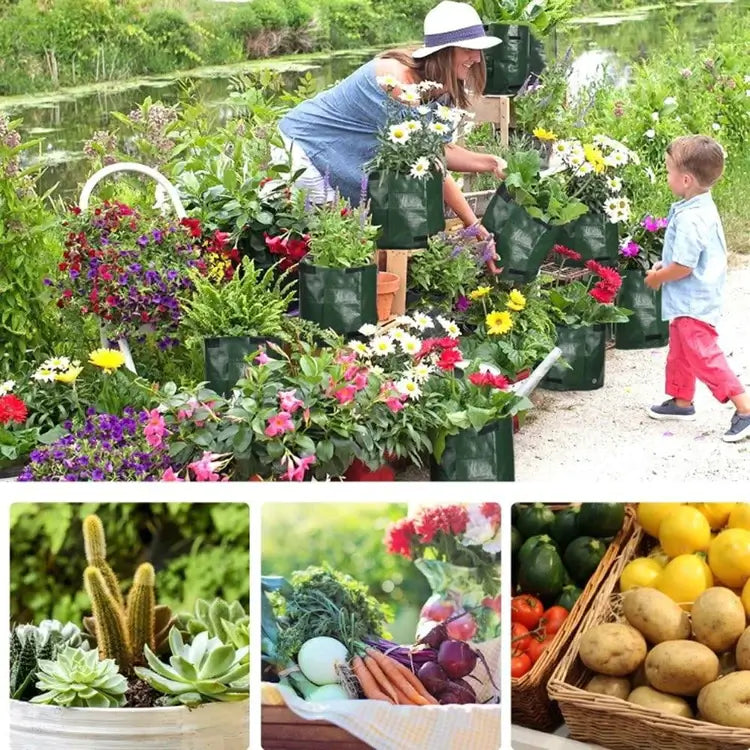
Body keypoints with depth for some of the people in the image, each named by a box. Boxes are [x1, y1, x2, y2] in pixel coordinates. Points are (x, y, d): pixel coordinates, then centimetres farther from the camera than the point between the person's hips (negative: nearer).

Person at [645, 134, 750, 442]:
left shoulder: (690, 219, -29)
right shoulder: (702, 207, 4)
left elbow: (683, 267, -28)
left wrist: (656, 277, -11)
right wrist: (664, 266, 11)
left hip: (693, 303, -11)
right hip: (688, 301, 11)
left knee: (703, 356, -6)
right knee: (680, 351, 23)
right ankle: (681, 400, 38)